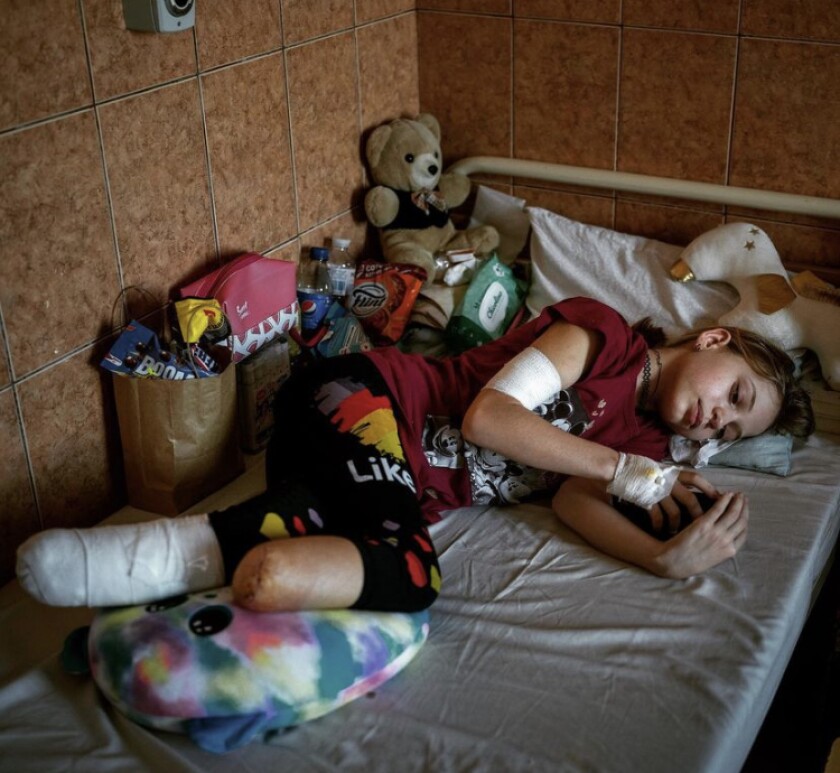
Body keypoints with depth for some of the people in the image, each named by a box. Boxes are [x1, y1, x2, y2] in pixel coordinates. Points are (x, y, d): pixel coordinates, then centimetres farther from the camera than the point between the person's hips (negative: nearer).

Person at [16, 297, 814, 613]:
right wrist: (627, 472, -6)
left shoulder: (643, 443, 19)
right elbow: (487, 412, -11)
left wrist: (667, 555, -18)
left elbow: (576, 497, -1)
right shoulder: (602, 329, -1)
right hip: (368, 399, -6)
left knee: (407, 578, -25)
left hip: (414, 489, 7)